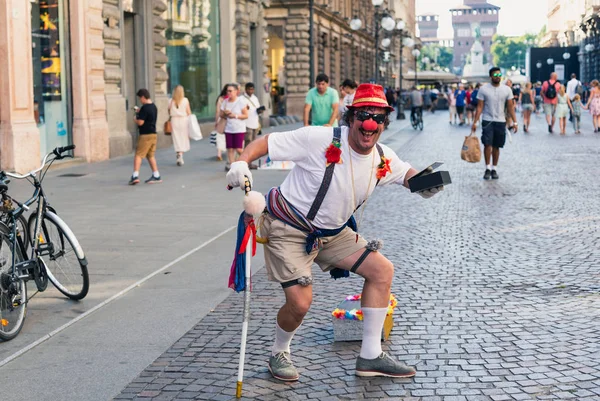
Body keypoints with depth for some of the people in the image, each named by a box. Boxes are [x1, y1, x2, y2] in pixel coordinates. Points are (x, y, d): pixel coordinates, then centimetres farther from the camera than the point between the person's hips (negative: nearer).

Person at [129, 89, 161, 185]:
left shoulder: (145, 108, -16)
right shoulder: (154, 107, 11)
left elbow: (140, 122, -19)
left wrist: (135, 118, 1)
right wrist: (139, 112, 22)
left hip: (145, 135, -9)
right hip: (153, 134, 9)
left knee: (138, 155, -7)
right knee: (150, 155, 16)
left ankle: (135, 176, -15)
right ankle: (156, 176, 17)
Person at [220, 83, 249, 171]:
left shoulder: (241, 101, -7)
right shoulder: (225, 102, 9)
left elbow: (246, 115, -7)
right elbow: (221, 115, 14)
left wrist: (235, 116, -19)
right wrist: (225, 114, -8)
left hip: (239, 129, -5)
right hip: (228, 129, 5)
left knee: (239, 149, -9)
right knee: (230, 149, 0)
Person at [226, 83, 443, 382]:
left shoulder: (383, 159, -5)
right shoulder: (319, 140, -24)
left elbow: (406, 173, 16)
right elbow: (266, 142, -19)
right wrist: (241, 162, -37)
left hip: (332, 232, 7)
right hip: (288, 230, -7)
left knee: (382, 270, 1)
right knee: (300, 303, -16)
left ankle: (370, 357, 11)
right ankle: (279, 354, 19)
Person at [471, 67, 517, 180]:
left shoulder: (507, 89, 3)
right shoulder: (483, 89, -2)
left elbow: (510, 106, 5)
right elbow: (480, 107, -1)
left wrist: (515, 122, -2)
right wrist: (475, 122, -6)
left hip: (501, 121, 2)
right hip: (487, 121, -2)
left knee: (496, 146, 6)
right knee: (487, 144, -12)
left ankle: (494, 169, 16)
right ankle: (488, 168, 1)